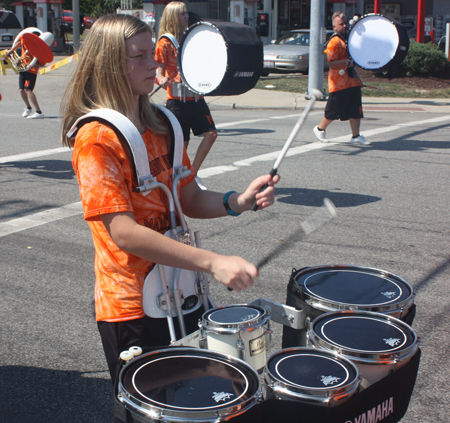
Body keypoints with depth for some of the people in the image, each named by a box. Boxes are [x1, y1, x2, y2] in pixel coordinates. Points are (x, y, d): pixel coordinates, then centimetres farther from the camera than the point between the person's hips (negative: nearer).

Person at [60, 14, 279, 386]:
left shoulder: (161, 128, 7)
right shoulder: (97, 139, -18)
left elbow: (190, 199, 8)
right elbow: (123, 233, -26)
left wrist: (239, 202, -13)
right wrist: (213, 262, -34)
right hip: (132, 306, -7)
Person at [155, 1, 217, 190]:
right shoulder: (165, 43, -4)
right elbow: (160, 72, -6)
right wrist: (162, 80, -28)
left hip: (196, 96, 6)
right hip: (177, 99, -6)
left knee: (211, 133, -5)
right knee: (182, 142, -1)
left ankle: (192, 173, 6)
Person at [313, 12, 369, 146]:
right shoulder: (334, 42, -12)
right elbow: (332, 64, -20)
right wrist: (346, 62, -31)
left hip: (353, 80, 8)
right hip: (339, 83, -8)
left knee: (356, 110, 4)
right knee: (334, 110, 0)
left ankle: (356, 136, 9)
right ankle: (320, 129, 21)